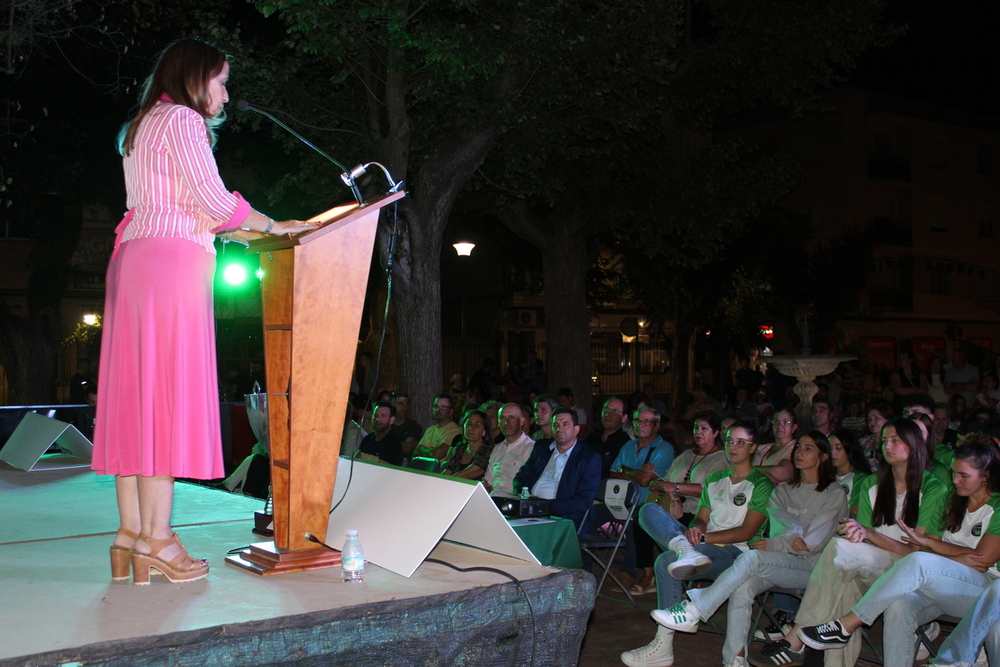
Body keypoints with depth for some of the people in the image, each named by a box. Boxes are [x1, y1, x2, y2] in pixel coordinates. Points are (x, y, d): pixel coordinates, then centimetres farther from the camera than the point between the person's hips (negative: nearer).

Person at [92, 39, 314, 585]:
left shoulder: (142, 126, 27)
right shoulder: (181, 118, -1)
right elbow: (216, 201, -9)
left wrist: (226, 229, 24)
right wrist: (276, 227, 3)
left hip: (133, 255, 9)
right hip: (173, 258, -9)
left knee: (135, 394, 4)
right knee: (168, 390, -10)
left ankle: (130, 535, 5)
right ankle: (155, 537, -10)